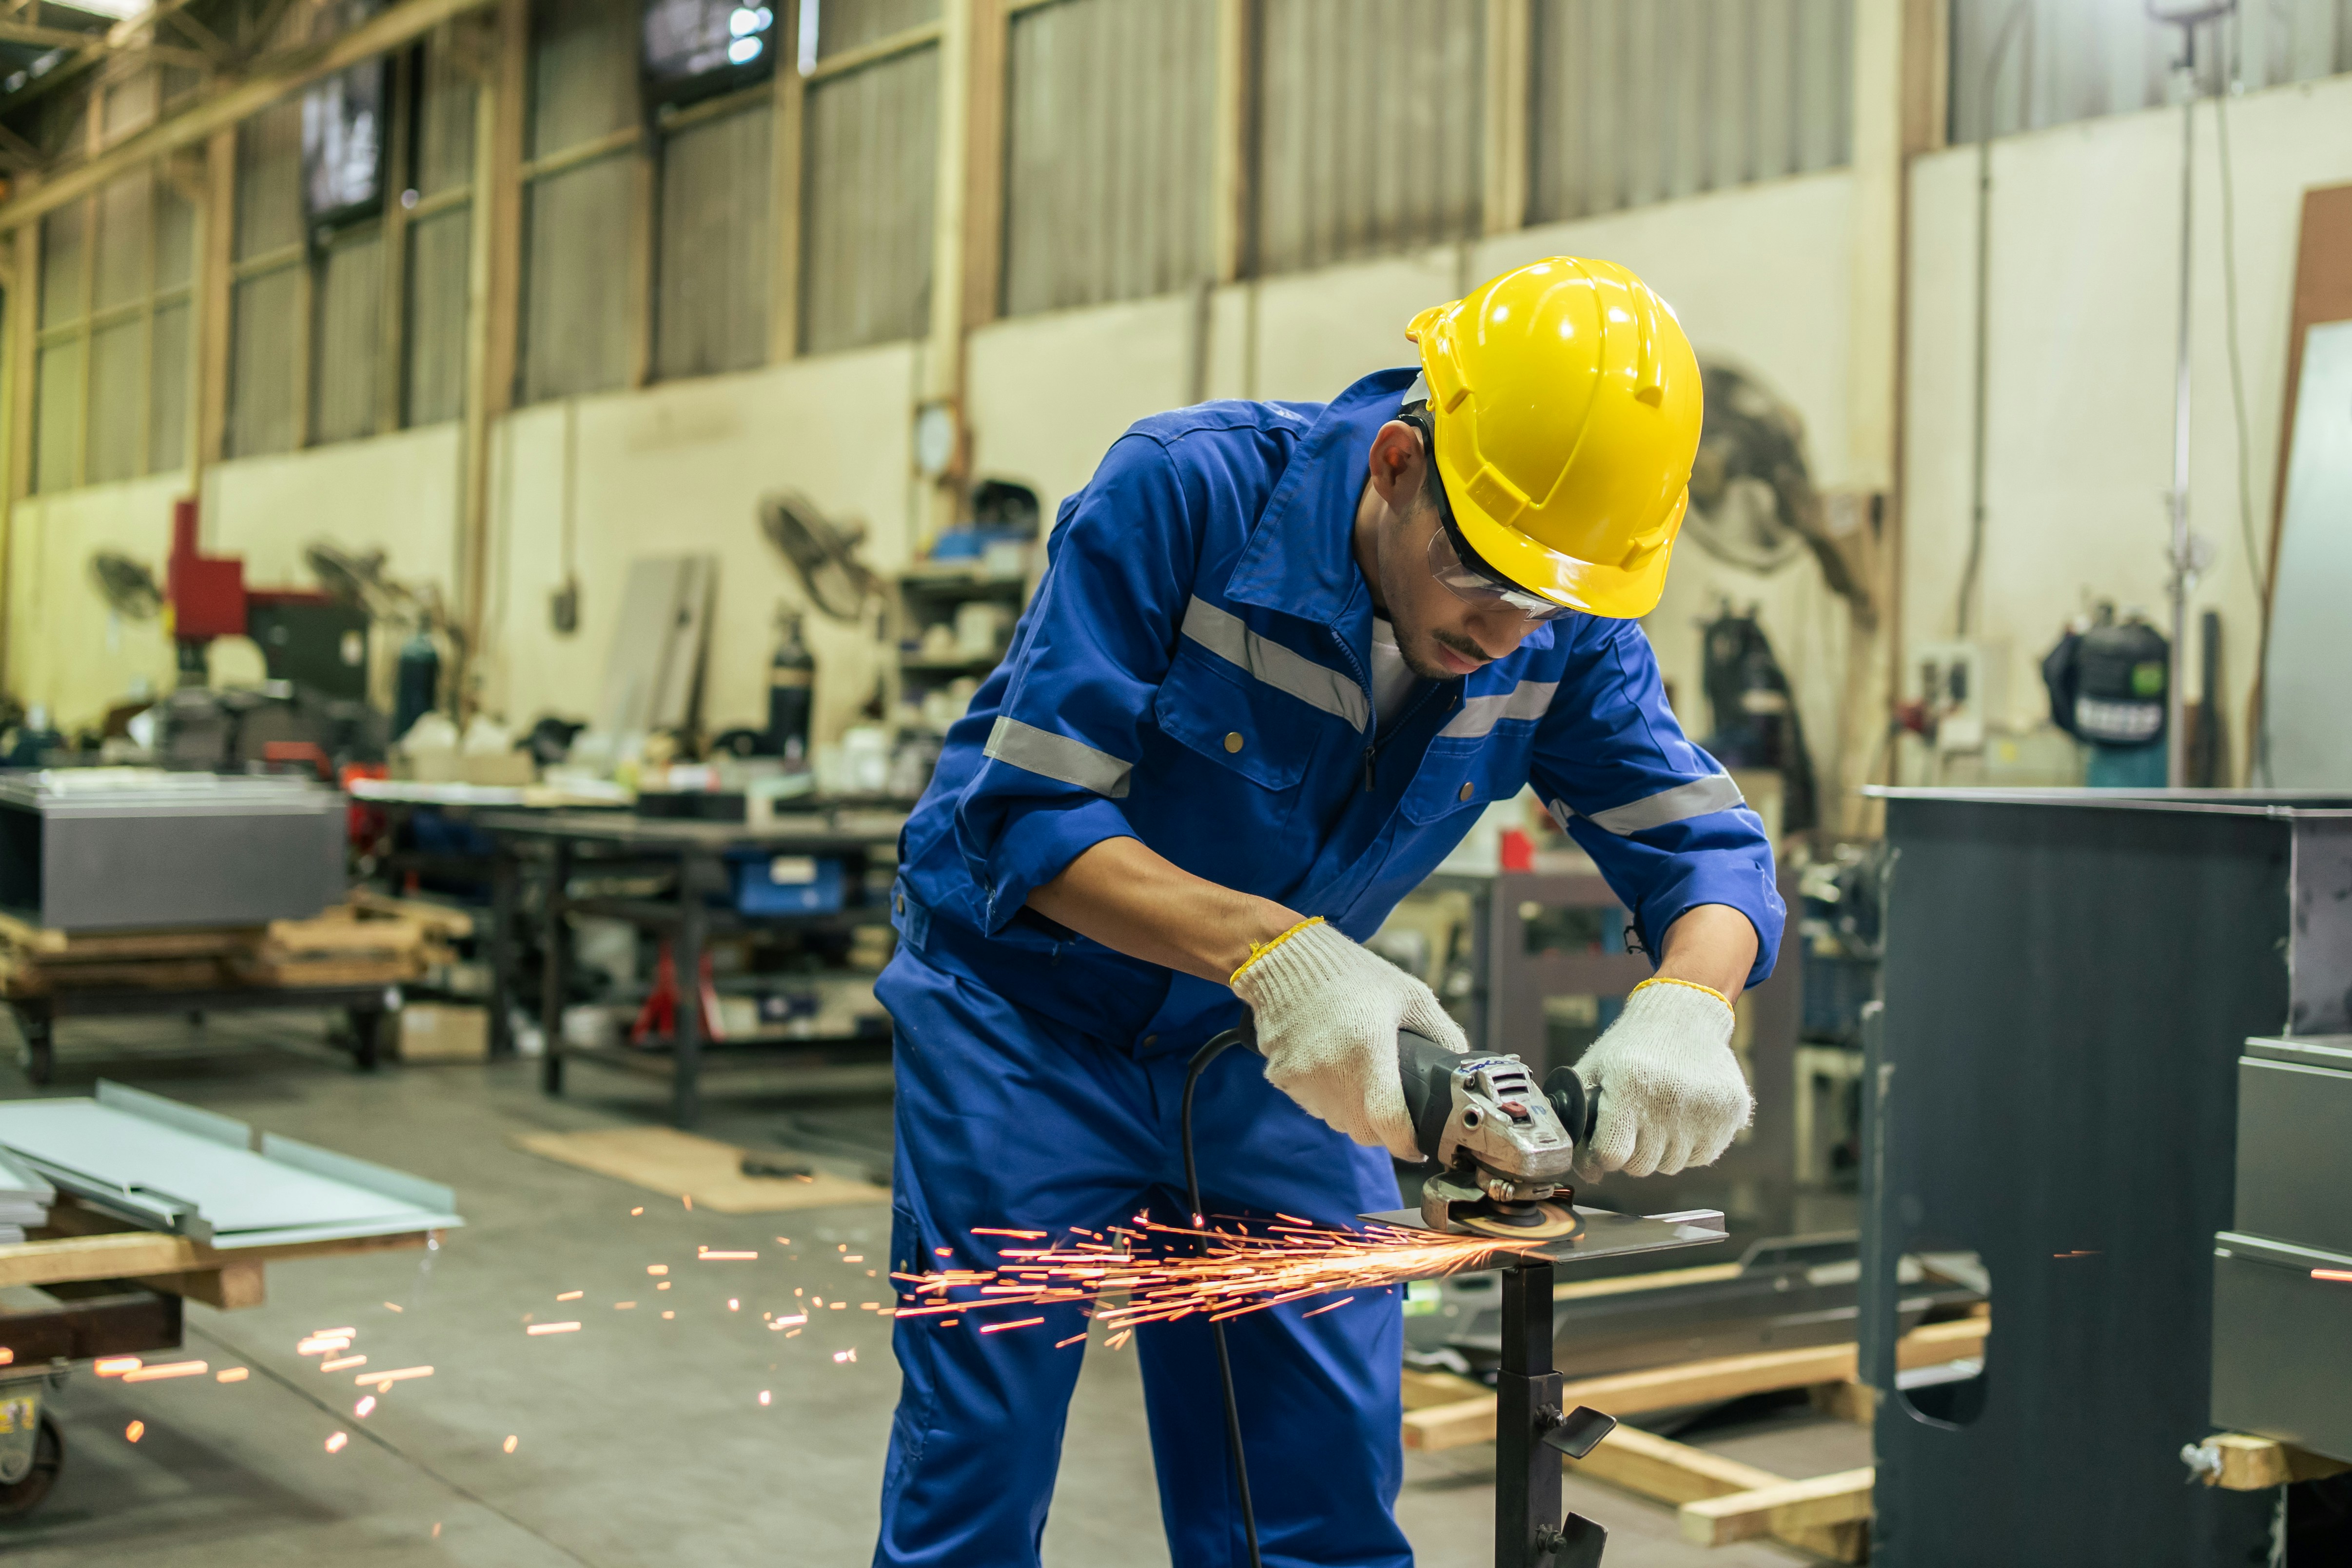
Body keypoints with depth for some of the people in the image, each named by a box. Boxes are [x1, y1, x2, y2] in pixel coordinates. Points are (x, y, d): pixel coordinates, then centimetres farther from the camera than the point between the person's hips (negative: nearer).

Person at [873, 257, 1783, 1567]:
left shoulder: (1563, 637, -13)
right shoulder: (1184, 491, -26)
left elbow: (1712, 850, -11)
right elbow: (1029, 819, -28)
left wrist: (1686, 1004, -34)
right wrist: (1277, 948, -42)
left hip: (1270, 1053, 4)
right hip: (1034, 1008, -3)